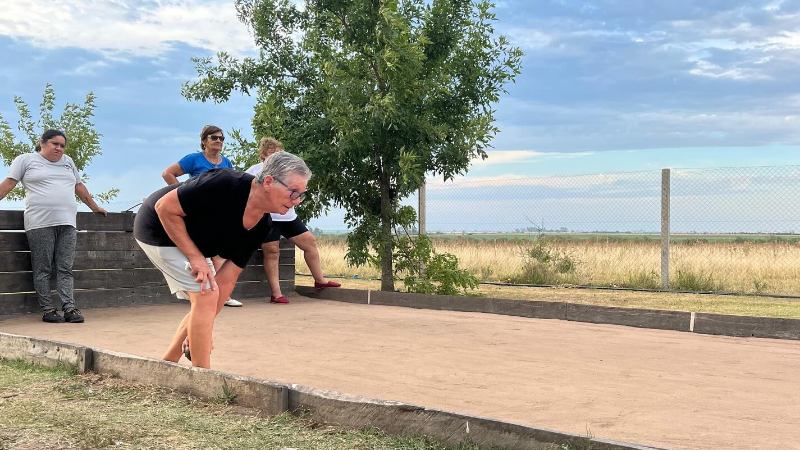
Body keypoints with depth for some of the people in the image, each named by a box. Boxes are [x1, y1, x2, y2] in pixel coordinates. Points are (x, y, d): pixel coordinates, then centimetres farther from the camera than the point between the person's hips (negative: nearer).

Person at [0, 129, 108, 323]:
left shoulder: (68, 162, 22)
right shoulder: (26, 160, 9)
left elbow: (79, 187, 28)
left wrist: (94, 207, 29)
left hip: (67, 223, 4)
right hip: (40, 222, -4)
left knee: (65, 269, -2)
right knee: (43, 269, -3)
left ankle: (69, 307, -7)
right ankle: (47, 310, -3)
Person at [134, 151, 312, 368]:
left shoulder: (263, 227, -10)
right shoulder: (224, 185, -33)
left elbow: (227, 279, -7)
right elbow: (164, 207, -27)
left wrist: (203, 330, -11)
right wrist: (196, 257, -26)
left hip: (190, 239, 8)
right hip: (159, 229, -8)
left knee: (205, 301, 9)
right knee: (206, 295, -17)